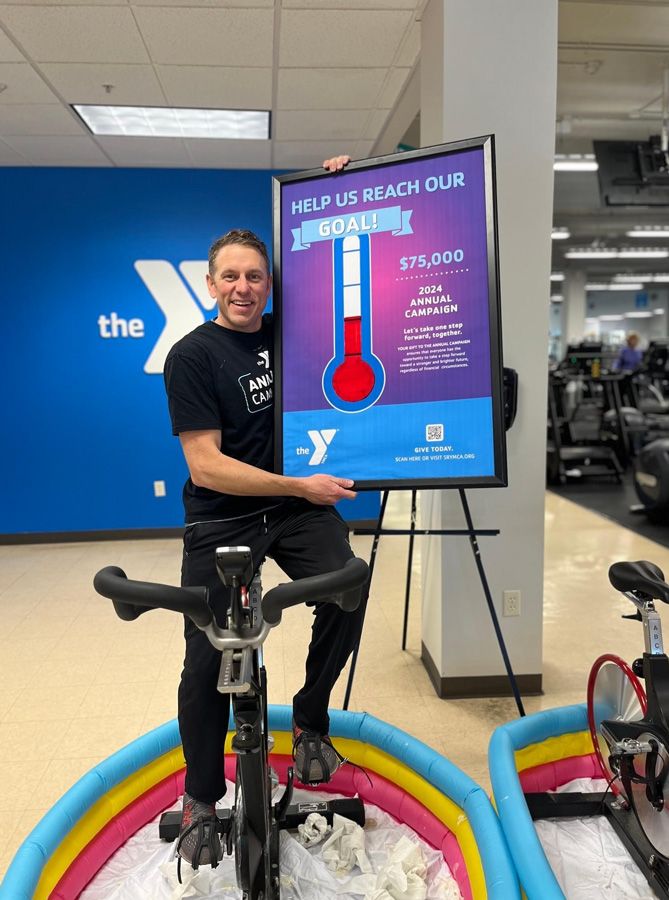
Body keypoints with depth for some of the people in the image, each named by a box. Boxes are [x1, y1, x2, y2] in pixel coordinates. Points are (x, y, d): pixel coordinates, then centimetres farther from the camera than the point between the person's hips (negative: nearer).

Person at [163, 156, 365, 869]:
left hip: (300, 503, 4)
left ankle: (310, 720, 7)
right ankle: (201, 800, 19)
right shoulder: (191, 356, -8)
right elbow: (205, 466, -14)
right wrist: (301, 487, -18)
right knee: (208, 657, -7)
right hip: (221, 518, -3)